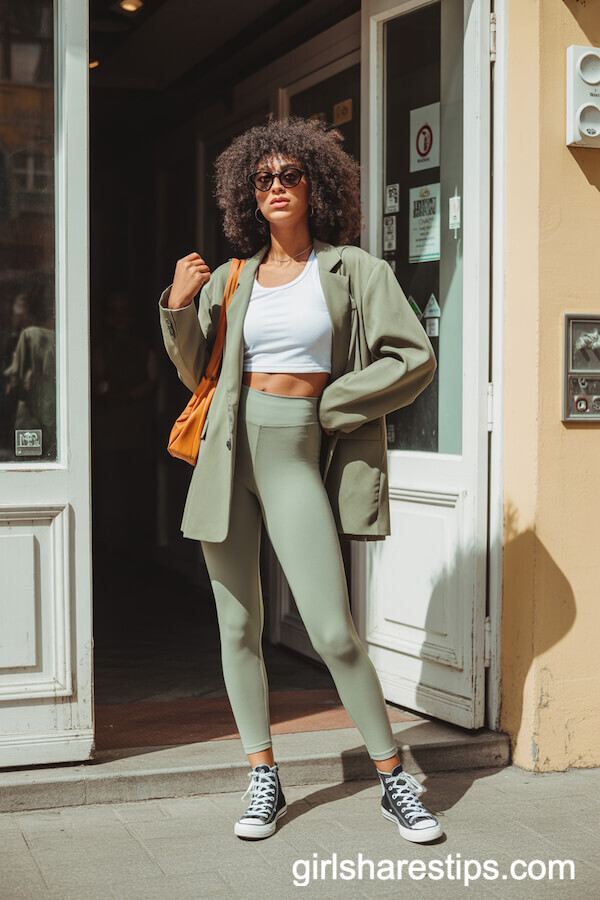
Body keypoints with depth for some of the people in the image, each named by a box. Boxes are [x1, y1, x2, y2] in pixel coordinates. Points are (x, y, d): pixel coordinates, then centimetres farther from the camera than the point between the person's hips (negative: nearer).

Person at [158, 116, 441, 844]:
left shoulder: (353, 269, 4)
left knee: (333, 632, -8)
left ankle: (395, 781, 6)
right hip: (228, 454, 3)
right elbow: (196, 373, 15)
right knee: (239, 625, 6)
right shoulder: (230, 280, 12)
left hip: (298, 457, -3)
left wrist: (327, 403, -3)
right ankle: (263, 780, 19)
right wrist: (178, 306, 0)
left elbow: (414, 359, -1)